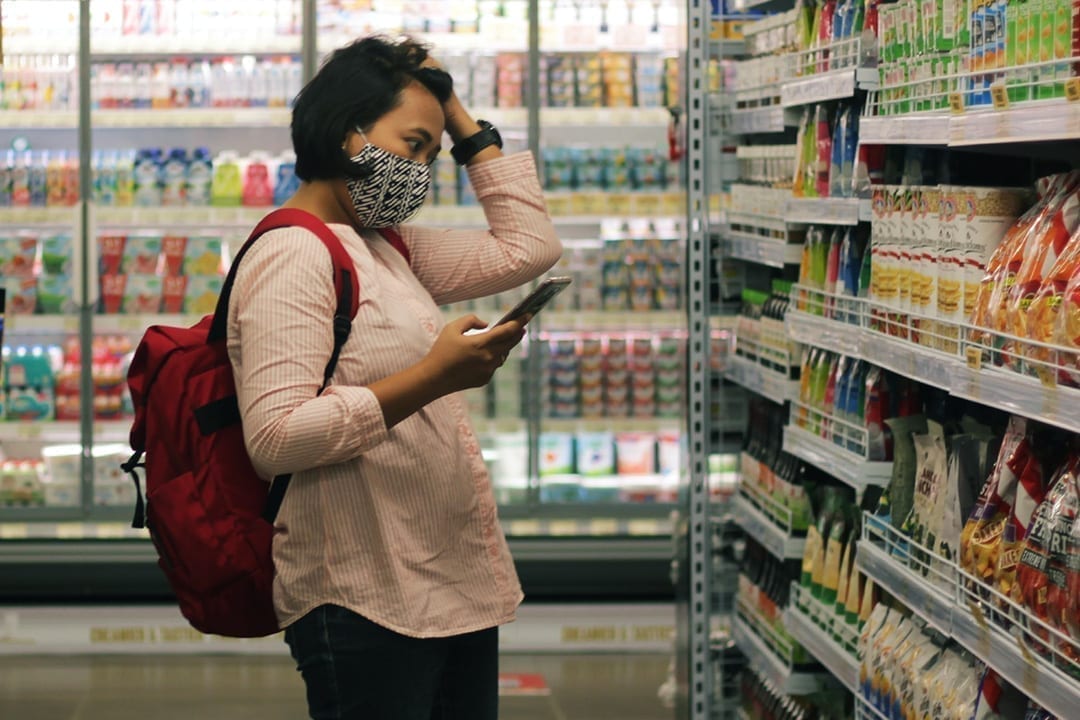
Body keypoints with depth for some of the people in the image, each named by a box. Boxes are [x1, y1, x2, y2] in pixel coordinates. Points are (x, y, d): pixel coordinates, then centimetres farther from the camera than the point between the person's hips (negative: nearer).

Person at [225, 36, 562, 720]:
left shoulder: (387, 249, 16)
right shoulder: (292, 256, -13)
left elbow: (528, 248, 18)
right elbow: (274, 437, -23)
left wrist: (462, 121, 16)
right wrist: (430, 378, -25)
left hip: (456, 586, 9)